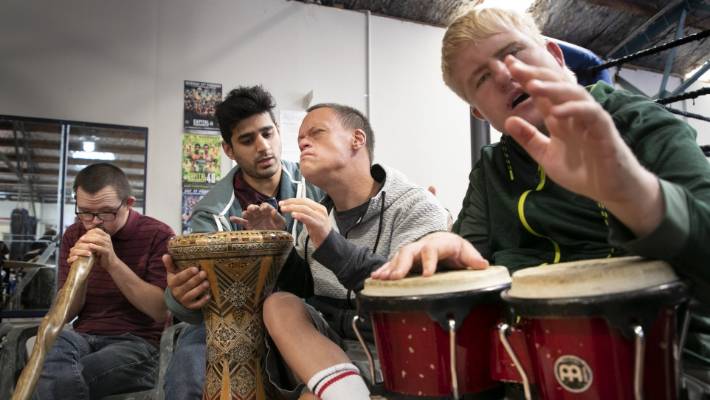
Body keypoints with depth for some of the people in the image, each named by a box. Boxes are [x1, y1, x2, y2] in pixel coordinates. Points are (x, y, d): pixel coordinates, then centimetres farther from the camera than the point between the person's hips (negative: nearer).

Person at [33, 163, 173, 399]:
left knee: (59, 380, -31)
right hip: (83, 337, 5)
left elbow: (163, 311, -13)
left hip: (137, 343, -4)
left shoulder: (157, 235, -6)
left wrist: (113, 263, -20)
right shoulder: (74, 236, 9)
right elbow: (66, 314, 8)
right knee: (52, 345, -31)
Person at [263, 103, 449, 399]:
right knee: (279, 303, -19)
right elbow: (298, 287, 14)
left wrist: (333, 245, -35)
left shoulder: (417, 208, -12)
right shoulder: (319, 214, 8)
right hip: (325, 351, 7)